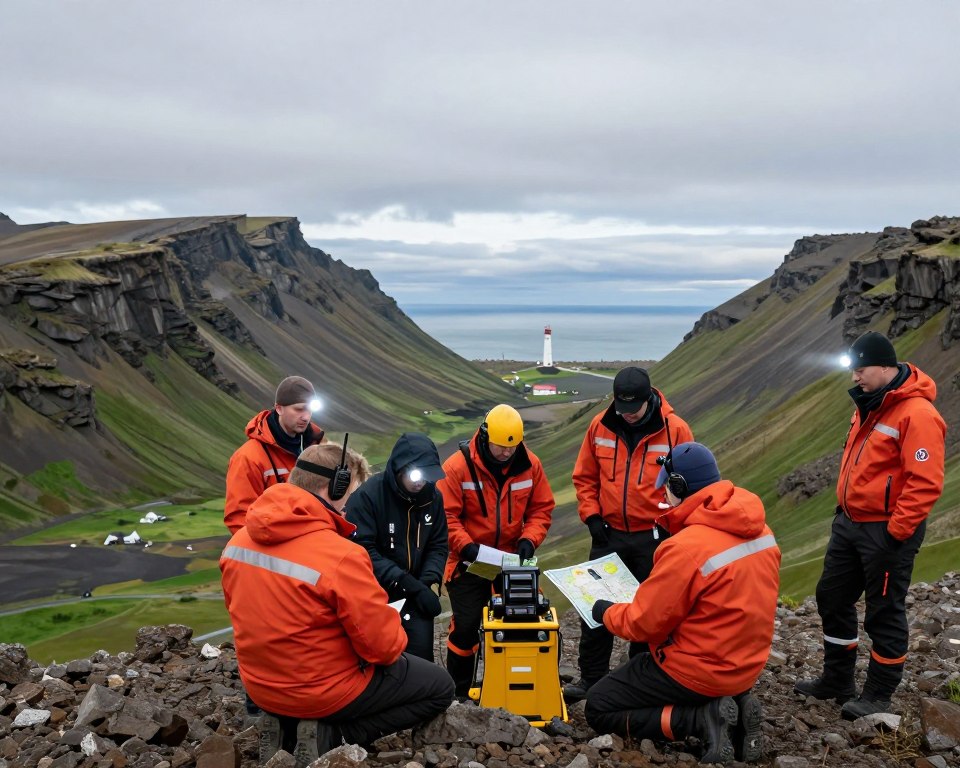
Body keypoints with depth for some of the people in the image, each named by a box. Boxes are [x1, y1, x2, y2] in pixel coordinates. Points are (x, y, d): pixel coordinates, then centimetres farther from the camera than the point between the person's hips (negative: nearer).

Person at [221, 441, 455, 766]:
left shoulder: (240, 538, -5)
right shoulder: (341, 556, -27)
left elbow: (247, 609, 10)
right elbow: (384, 645, -20)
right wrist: (395, 638, 2)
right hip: (324, 690, -8)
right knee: (440, 687, 10)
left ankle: (287, 726, 14)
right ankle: (331, 736, -2)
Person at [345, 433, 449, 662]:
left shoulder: (433, 496, 1)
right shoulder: (367, 495, -16)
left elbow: (438, 545, 7)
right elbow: (363, 551, -20)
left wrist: (429, 581, -12)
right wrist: (408, 584, -24)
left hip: (415, 593, 4)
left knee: (421, 653, -6)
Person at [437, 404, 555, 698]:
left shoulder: (530, 465, -5)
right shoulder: (458, 466, -16)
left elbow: (541, 509, 3)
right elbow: (445, 515, -15)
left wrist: (528, 539, -12)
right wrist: (466, 546, -25)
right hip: (468, 563, -3)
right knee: (465, 626, -3)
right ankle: (458, 693, 16)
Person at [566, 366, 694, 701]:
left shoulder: (675, 430, -10)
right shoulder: (600, 426, -3)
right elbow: (584, 477, 7)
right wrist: (591, 516, -3)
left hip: (653, 537, -2)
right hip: (608, 534, 2)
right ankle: (591, 678, 22)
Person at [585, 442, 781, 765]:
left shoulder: (687, 548, -27)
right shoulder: (760, 530, -2)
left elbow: (643, 623, -18)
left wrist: (605, 612, 3)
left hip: (699, 671, -8)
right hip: (746, 666, 8)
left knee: (598, 709, 8)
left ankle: (701, 719, -8)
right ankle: (734, 706, 8)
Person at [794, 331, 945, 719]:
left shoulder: (916, 414, -20)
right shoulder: (870, 406, 10)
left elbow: (925, 482, -24)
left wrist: (896, 533, -22)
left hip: (886, 531, -9)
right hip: (850, 523, 9)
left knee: (884, 613, 5)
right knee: (832, 599, 16)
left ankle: (878, 695, 20)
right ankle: (836, 680, 31)